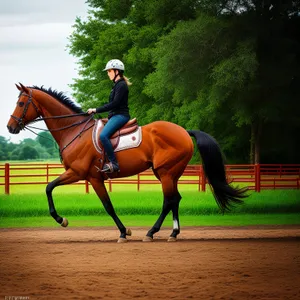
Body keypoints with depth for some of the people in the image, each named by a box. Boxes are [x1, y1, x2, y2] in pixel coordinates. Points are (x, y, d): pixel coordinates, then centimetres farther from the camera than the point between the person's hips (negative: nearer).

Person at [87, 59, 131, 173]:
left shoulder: (121, 85, -11)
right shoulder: (118, 85, 20)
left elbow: (114, 104, -19)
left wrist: (96, 110, -17)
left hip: (120, 115, -11)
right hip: (116, 115, 11)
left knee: (103, 135, -29)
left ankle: (114, 164, -30)